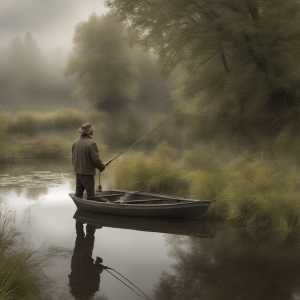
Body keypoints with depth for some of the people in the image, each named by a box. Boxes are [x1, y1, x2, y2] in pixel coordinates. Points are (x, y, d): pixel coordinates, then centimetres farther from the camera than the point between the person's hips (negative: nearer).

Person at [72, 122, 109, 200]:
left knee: (78, 193, 16)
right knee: (90, 194, 1)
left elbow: (73, 158, 11)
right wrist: (102, 166, 1)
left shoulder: (75, 143, 2)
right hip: (88, 173, -7)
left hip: (78, 172, 7)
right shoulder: (91, 144, -20)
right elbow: (96, 159, -18)